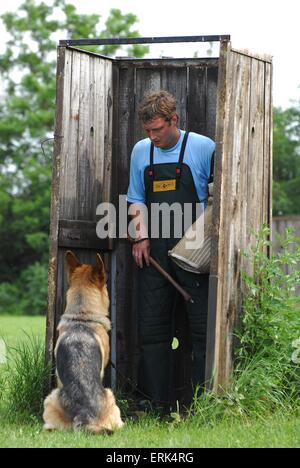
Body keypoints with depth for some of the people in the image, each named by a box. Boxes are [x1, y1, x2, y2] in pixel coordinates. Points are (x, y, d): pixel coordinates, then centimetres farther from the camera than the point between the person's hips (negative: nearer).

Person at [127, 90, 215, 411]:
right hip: (153, 252, 5)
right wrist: (142, 235, 5)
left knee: (202, 323, -7)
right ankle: (154, 396, 10)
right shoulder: (141, 151, 12)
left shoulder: (203, 148, -2)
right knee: (152, 323, 4)